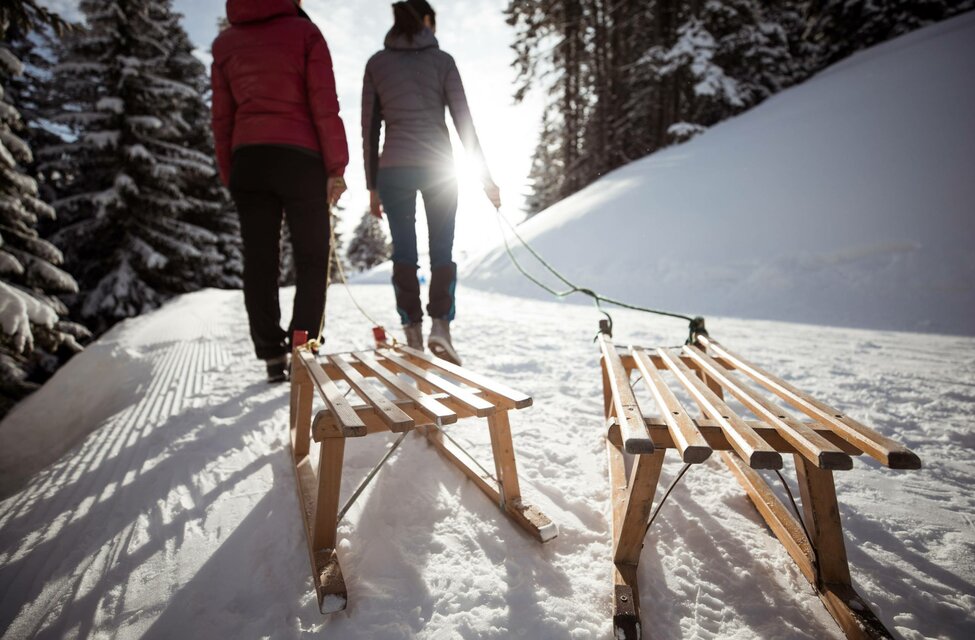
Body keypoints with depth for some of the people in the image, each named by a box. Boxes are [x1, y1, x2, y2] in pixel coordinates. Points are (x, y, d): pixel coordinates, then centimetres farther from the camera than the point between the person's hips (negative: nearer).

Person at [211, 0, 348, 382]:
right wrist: (336, 166, -4)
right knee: (312, 259, 2)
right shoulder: (303, 32, 3)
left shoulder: (225, 43, 14)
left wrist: (228, 175, 15)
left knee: (259, 261, 5)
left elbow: (221, 117, 12)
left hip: (247, 160, 4)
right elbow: (324, 106, -5)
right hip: (299, 157, -4)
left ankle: (272, 356, 7)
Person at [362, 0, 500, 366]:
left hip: (393, 169, 1)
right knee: (442, 252, 6)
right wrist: (485, 176, 3)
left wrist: (372, 185, 14)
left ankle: (413, 336, 3)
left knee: (404, 253, 4)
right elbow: (464, 121, 0)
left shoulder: (376, 63, 12)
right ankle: (440, 324, -10)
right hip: (438, 167, -1)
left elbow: (370, 129, 9)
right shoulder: (441, 60, 6)